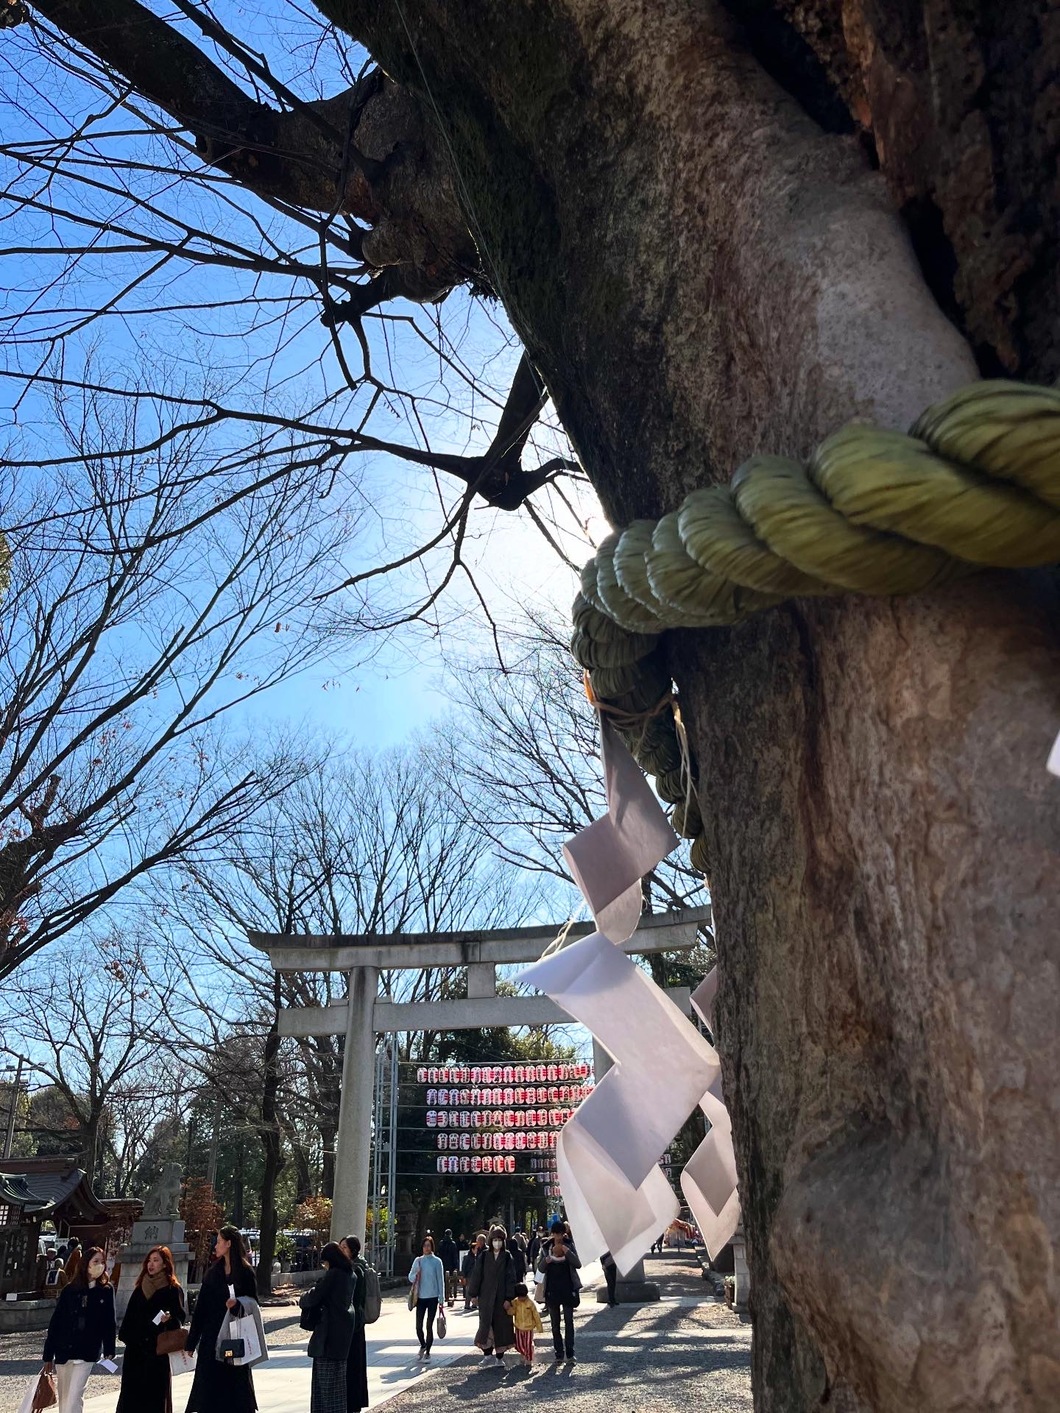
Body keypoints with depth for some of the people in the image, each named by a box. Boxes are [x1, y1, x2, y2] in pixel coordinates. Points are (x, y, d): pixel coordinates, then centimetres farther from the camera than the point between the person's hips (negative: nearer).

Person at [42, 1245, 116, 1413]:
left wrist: (109, 1350, -4)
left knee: (74, 1397, -11)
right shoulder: (69, 1290, 1)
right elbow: (55, 1322, 3)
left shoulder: (106, 1291, -1)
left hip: (88, 1352, -2)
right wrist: (48, 1355, 2)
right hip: (63, 1351, 2)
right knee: (64, 1397, 12)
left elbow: (109, 1322, 1)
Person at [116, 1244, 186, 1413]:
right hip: (135, 1348, 5)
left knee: (155, 1392, -2)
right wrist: (125, 1336, 5)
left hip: (158, 1348, -5)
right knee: (131, 1390, 3)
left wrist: (169, 1318, -26)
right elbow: (130, 1315, 14)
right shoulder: (140, 1287, 11)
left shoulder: (173, 1289, -3)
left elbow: (180, 1317, -7)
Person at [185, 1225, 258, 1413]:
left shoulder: (245, 1273, -4)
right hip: (211, 1339, 4)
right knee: (209, 1389, 3)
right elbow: (200, 1308, 7)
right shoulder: (213, 1273, 7)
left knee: (235, 1386, 0)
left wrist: (238, 1304, -23)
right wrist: (191, 1342, 5)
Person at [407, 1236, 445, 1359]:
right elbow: (410, 1277, 9)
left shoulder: (437, 1261, -3)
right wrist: (415, 1275, -14)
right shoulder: (418, 1260, 5)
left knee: (429, 1326, 2)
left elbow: (441, 1280, -1)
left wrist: (441, 1299, -3)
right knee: (418, 1326, 1)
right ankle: (423, 1345, 28)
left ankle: (428, 1351, 18)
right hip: (421, 1297, 2)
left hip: (432, 1297, -2)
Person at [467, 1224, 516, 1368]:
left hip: (502, 1297, 0)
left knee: (502, 1325, 3)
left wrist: (509, 1298, -9)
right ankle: (487, 1355, 12)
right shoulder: (483, 1256, 0)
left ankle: (500, 1356, 15)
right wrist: (474, 1294, -2)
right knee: (486, 1324, -1)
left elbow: (510, 1278, -4)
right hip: (486, 1296, 0)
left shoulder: (507, 1257, -1)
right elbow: (476, 1275, 1)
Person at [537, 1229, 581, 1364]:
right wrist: (546, 1260, -17)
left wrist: (568, 1252, -20)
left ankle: (570, 1353, 1)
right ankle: (559, 1353, 12)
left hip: (567, 1288, -1)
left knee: (569, 1321, -3)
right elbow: (540, 1269, 4)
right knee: (555, 1323, 6)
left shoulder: (569, 1246, 1)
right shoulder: (546, 1248, 3)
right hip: (552, 1290, 1)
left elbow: (577, 1264, -5)